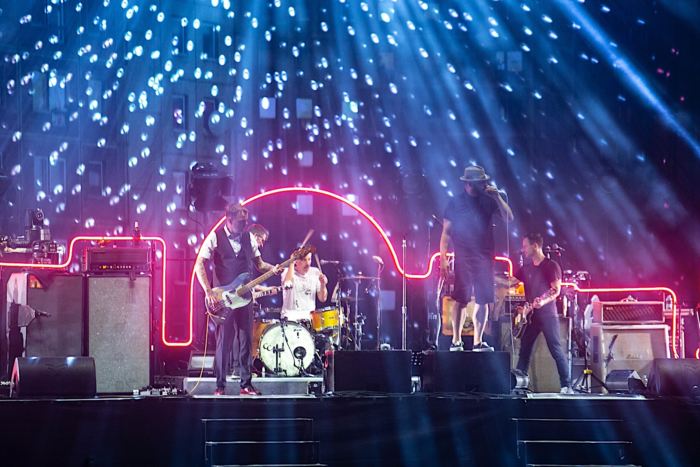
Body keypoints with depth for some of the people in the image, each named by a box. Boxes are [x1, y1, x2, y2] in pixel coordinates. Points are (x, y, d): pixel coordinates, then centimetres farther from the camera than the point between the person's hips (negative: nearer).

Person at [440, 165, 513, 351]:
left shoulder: (488, 201, 9)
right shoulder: (455, 203, 2)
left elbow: (509, 218, 1)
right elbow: (446, 232, 1)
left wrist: (497, 197, -9)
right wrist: (443, 258, -7)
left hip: (485, 257, 3)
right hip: (463, 257, -3)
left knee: (483, 300, 2)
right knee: (461, 299, -6)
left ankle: (478, 342, 10)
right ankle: (456, 341, 2)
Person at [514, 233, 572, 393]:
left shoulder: (551, 266, -7)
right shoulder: (526, 267, 14)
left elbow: (557, 290, -12)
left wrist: (544, 301, -27)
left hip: (547, 314, -7)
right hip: (531, 315, 7)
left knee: (556, 350, -10)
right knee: (524, 349, 7)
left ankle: (566, 386, -9)